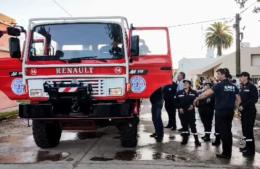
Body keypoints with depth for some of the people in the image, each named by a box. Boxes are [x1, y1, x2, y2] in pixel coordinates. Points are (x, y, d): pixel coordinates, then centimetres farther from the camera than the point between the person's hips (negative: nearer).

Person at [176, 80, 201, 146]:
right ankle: (185, 139, 21)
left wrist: (193, 105, -13)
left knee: (192, 125, -5)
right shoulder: (179, 93, 6)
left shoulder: (194, 92, 0)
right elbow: (177, 102, 6)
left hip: (191, 111, -3)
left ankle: (196, 140, -1)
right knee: (184, 125, 9)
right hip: (182, 111, 3)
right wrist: (179, 108, -6)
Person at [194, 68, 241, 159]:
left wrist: (197, 99, -9)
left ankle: (225, 153, 6)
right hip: (230, 112, 6)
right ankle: (229, 153, 21)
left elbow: (206, 93, -19)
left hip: (221, 112, -6)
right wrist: (234, 108, 16)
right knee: (228, 131, 14)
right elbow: (238, 100, 8)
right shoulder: (233, 86, 7)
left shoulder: (220, 85, -12)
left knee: (223, 132, 1)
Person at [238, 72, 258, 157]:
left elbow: (254, 99, -18)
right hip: (243, 111, 8)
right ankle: (247, 146, 25)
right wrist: (239, 105, 3)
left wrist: (244, 106, -20)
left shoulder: (252, 87, -10)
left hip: (250, 112, -8)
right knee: (244, 130, 12)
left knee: (249, 130, -6)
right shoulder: (242, 87, 14)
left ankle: (251, 150, 2)